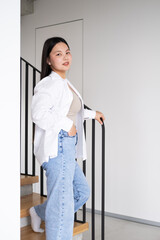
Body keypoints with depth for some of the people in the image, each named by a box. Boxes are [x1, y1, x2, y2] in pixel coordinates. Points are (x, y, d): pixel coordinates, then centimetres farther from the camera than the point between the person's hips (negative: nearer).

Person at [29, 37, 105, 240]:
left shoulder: (66, 84, 19)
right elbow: (38, 113, -26)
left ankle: (39, 212, 34)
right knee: (63, 203, -7)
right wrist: (67, 124, -18)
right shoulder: (49, 83, -11)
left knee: (82, 191, 20)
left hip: (67, 148, 10)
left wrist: (92, 113, 38)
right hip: (56, 147, -10)